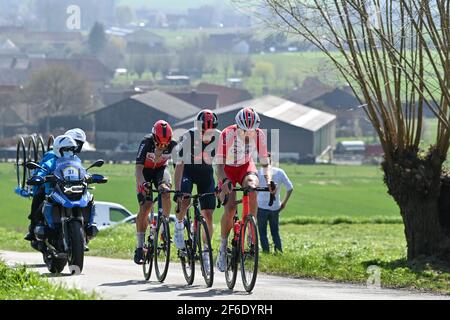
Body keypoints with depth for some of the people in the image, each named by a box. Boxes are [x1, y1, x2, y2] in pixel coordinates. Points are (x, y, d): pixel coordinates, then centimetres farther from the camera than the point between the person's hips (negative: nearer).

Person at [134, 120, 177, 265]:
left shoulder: (173, 144, -24)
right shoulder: (146, 143, -30)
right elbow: (138, 167, -33)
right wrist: (142, 183, -50)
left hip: (161, 169, 2)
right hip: (145, 171, -2)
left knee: (165, 191, -32)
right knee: (145, 207, -14)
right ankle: (140, 247, -6)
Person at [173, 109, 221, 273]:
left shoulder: (219, 138, -22)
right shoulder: (188, 137, -28)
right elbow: (179, 165, -30)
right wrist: (177, 190, -37)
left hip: (206, 173, 2)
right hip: (188, 170, -2)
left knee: (208, 215, -5)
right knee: (185, 202, -29)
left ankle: (206, 252, 8)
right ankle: (179, 225, 2)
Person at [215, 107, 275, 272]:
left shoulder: (259, 135, -21)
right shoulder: (227, 135, -29)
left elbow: (265, 162, -14)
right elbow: (219, 164, -27)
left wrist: (268, 180, -32)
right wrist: (224, 181, -46)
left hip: (246, 167, 2)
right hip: (228, 169, -2)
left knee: (252, 188, -32)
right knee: (230, 208, -20)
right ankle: (223, 248, -1)